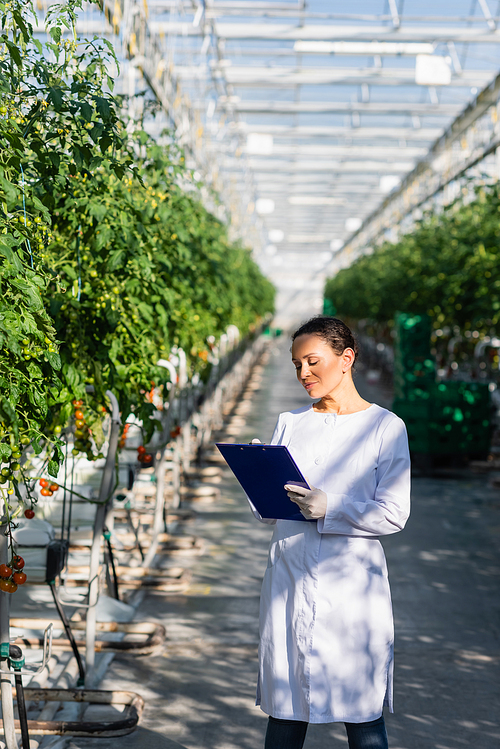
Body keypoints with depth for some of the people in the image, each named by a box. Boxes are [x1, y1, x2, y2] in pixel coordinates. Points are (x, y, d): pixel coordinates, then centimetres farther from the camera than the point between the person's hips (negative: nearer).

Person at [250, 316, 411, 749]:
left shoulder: (385, 427, 0)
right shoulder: (290, 424, 12)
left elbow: (394, 514, -7)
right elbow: (265, 513, 11)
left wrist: (329, 508, -20)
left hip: (352, 585, -3)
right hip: (290, 580, 3)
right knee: (284, 714, 7)